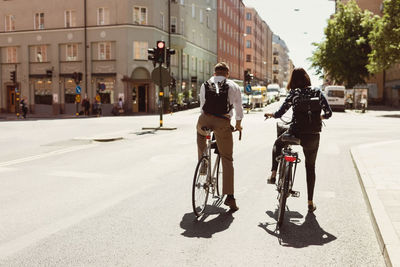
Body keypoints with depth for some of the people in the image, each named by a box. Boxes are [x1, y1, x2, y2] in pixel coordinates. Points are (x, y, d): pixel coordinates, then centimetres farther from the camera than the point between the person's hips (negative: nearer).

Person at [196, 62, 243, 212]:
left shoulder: (205, 85, 19)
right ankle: (230, 197, 5)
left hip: (205, 120, 2)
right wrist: (238, 124, 39)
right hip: (223, 123, -1)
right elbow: (239, 108, 22)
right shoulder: (233, 86, 16)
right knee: (227, 159, 8)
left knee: (200, 131, 39)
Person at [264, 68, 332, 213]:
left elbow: (280, 113, -4)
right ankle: (310, 203, 21)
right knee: (310, 168, 17)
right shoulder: (317, 92, 3)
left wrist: (270, 114, 17)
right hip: (313, 137, 2)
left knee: (277, 145, 31)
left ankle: (273, 174, 23)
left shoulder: (293, 94, -3)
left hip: (296, 133, -2)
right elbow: (328, 113, 3)